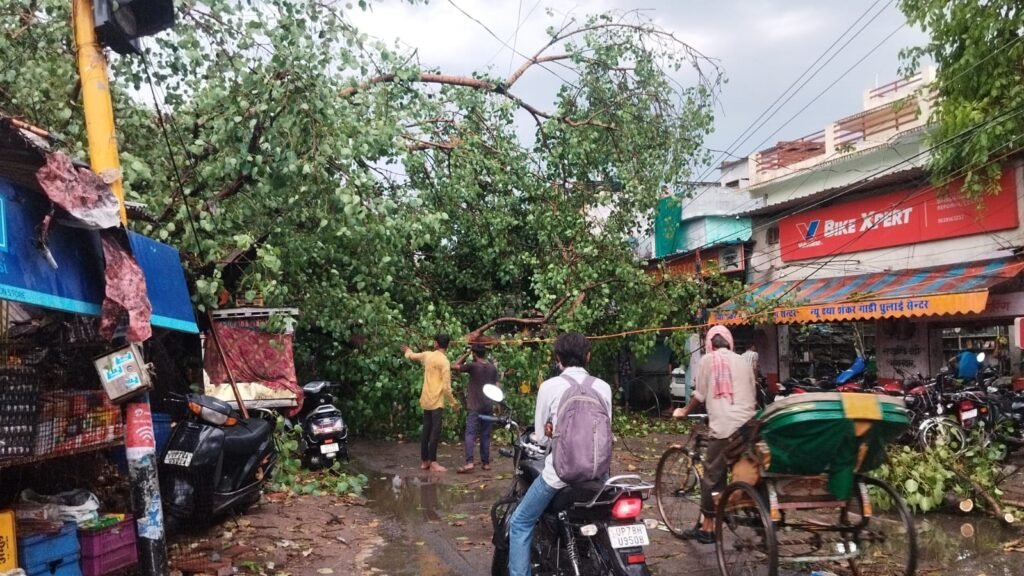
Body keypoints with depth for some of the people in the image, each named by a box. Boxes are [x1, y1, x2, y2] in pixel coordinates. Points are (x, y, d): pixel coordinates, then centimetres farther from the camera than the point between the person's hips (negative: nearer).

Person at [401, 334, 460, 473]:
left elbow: (412, 356, 28)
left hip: (426, 400, 7)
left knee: (426, 431, 12)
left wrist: (407, 350, 51)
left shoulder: (427, 355, 5)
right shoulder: (444, 361, -14)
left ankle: (425, 461, 18)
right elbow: (446, 387, -17)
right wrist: (454, 402, -6)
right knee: (435, 432, -6)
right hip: (436, 401, -7)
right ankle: (433, 463, -7)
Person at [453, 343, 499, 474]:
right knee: (485, 435, 11)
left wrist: (466, 354, 4)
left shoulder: (473, 366, -10)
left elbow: (455, 366, 0)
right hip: (487, 406, 5)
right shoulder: (492, 368, 6)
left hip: (474, 406, -5)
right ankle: (486, 462, 14)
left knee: (470, 434, -9)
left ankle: (469, 463, -19)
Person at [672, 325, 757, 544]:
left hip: (724, 426, -4)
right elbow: (753, 396, 19)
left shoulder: (708, 360, 5)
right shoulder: (742, 361, 16)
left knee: (713, 477, 3)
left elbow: (700, 395, 4)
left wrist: (684, 412, 21)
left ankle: (707, 528, 7)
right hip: (748, 424, 5)